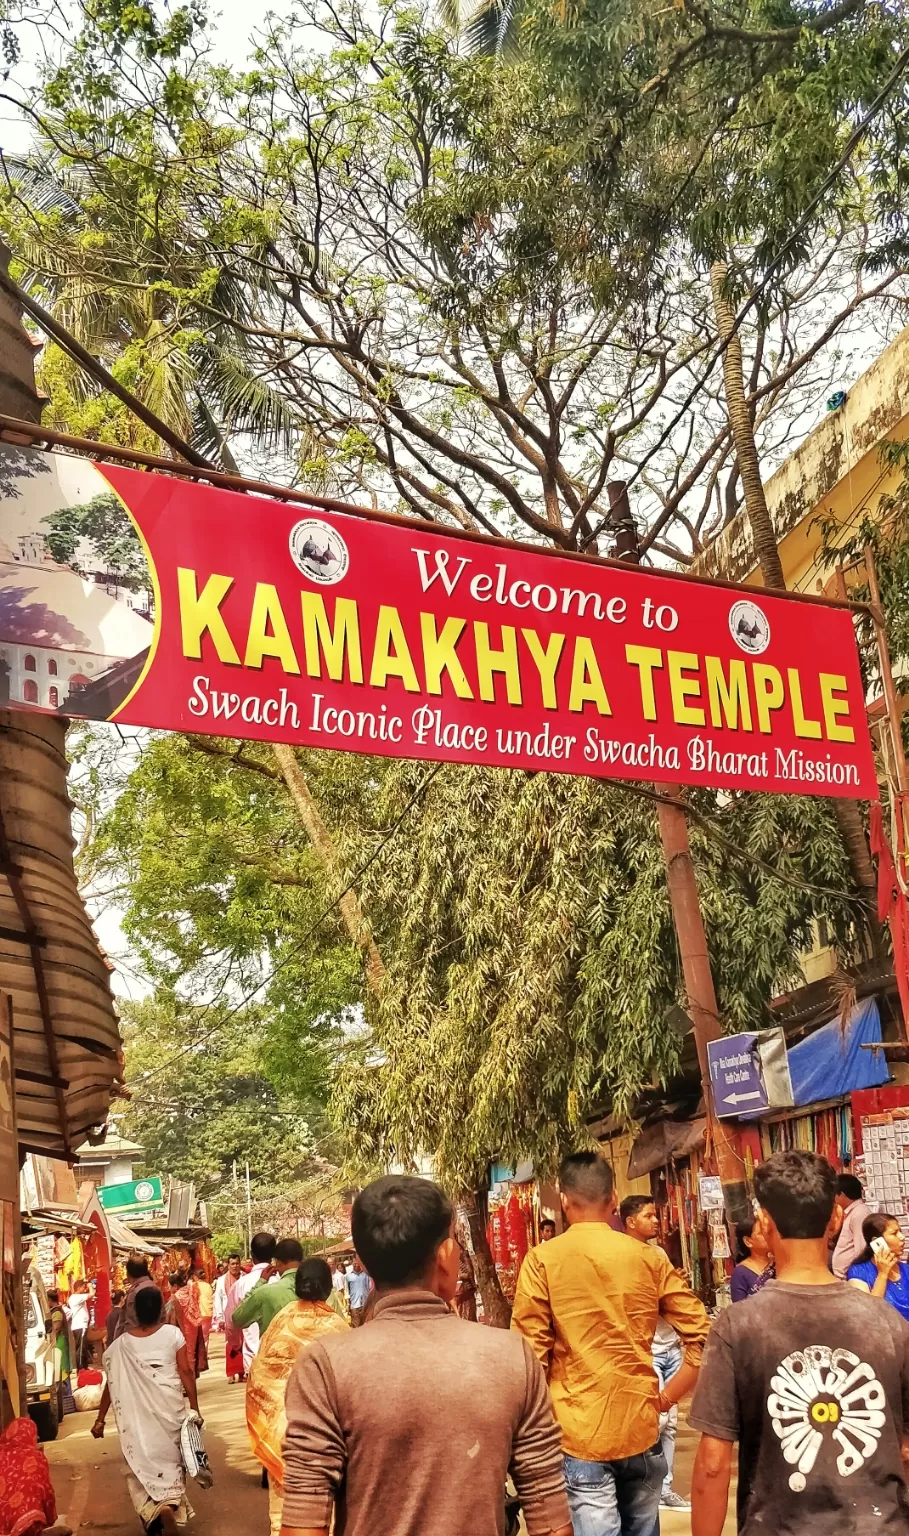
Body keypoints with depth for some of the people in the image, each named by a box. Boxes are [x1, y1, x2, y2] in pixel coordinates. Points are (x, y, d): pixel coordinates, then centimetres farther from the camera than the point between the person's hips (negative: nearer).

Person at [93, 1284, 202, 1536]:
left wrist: (100, 1419, 8)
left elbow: (112, 1383, 1)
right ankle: (171, 1505, -5)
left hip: (137, 1413, 0)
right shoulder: (173, 1334, -5)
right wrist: (194, 1408, 0)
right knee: (170, 1458, 14)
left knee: (140, 1462, 12)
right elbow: (186, 1372, -5)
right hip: (169, 1409, 0)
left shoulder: (121, 1343, 0)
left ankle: (152, 1512, -6)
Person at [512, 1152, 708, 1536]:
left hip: (580, 1432, -4)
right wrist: (667, 1396, 8)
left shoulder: (543, 1260, -7)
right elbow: (702, 1334, 1)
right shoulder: (649, 1257, 3)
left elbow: (530, 1352, -7)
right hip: (641, 1428, 4)